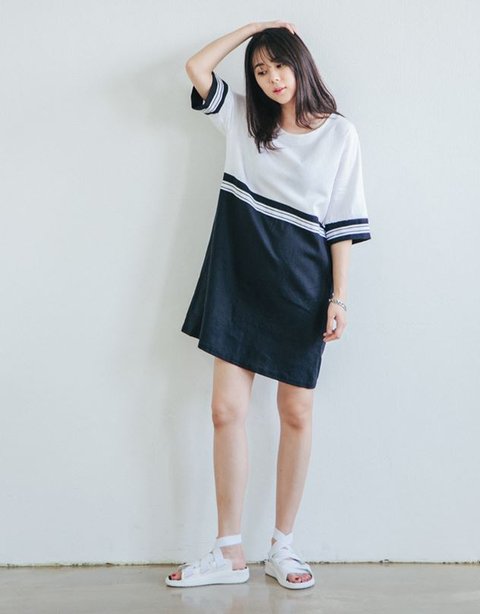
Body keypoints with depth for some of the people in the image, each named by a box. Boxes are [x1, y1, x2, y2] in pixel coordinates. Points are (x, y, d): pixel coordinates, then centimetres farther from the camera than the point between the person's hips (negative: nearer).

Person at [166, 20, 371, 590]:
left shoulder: (339, 133, 1)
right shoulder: (242, 119, 12)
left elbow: (343, 222, -2)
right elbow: (196, 67, 4)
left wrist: (339, 298, -7)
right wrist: (253, 26, 8)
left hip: (300, 286, -2)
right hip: (238, 279, 3)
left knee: (296, 414, 3)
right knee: (226, 409, -2)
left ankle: (282, 547, 18)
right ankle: (230, 552, 9)